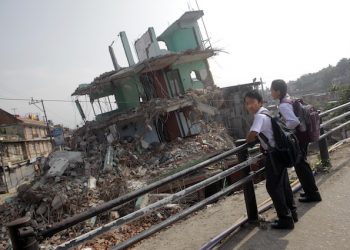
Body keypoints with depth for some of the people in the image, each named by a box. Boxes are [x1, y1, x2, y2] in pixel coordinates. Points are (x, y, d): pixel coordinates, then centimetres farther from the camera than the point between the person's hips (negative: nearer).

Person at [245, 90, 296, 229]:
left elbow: (251, 136, -30)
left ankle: (285, 219, 9)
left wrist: (249, 140, -8)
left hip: (273, 154, -9)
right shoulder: (266, 112, 10)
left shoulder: (259, 116, -19)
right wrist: (258, 138, 10)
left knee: (273, 186, 0)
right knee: (283, 183, 18)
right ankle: (292, 212, 31)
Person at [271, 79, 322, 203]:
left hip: (296, 138, -10)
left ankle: (312, 194, 18)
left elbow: (294, 121, -34)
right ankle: (311, 190, 35)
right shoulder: (289, 99, 7)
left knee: (300, 166, 5)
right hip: (301, 135, 10)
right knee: (303, 164, 21)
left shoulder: (282, 106, -23)